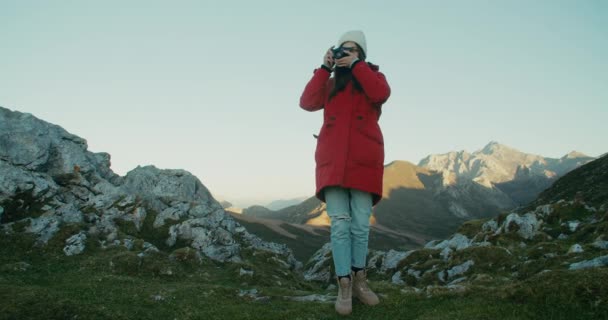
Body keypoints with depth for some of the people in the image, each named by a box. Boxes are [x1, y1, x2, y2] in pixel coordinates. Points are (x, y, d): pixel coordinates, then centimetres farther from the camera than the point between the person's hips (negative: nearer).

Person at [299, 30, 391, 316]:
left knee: (360, 224, -1)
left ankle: (359, 281, 14)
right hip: (332, 159, 1)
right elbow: (307, 103, 2)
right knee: (340, 223, -6)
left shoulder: (373, 76, 15)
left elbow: (381, 94, -9)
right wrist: (324, 68, 2)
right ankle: (344, 287, -3)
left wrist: (355, 65, -4)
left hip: (363, 160, -1)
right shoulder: (330, 83, 21)